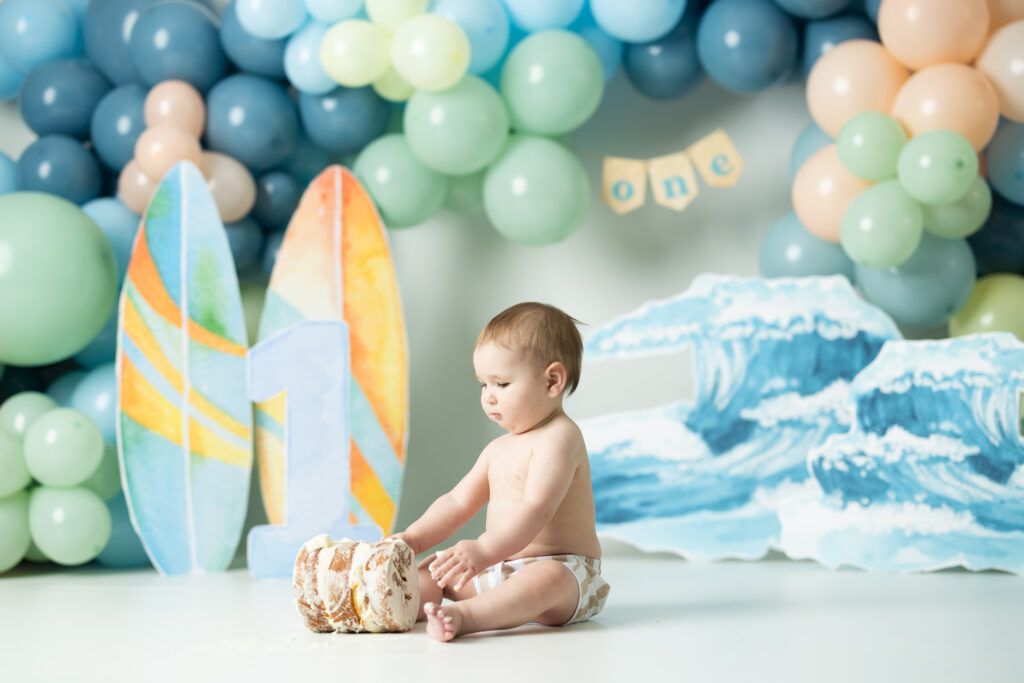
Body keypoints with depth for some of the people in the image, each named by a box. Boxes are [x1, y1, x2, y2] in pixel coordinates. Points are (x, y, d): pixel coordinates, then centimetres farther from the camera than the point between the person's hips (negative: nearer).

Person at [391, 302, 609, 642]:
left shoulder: (559, 437, -14)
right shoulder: (498, 449, 17)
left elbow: (536, 510, -27)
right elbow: (457, 503, 19)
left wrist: (484, 550, -39)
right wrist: (414, 538, 2)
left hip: (561, 568, -9)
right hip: (499, 570, 10)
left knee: (545, 578, -40)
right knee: (432, 568, 4)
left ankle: (463, 616, -61)